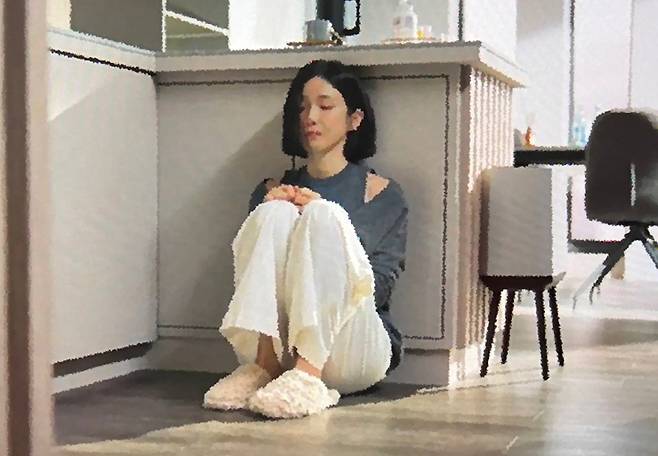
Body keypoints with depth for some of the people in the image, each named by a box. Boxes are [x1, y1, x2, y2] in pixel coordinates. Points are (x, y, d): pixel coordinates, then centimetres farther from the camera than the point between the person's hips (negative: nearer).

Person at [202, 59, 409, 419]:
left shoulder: (382, 193, 11)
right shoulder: (274, 191, 19)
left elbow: (377, 288, -1)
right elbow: (247, 276, 10)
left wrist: (322, 221, -12)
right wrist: (270, 212, -7)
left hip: (352, 354, -2)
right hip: (278, 345, 2)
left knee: (323, 215, -23)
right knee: (274, 214, -18)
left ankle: (308, 374, -37)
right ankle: (264, 364, -29)